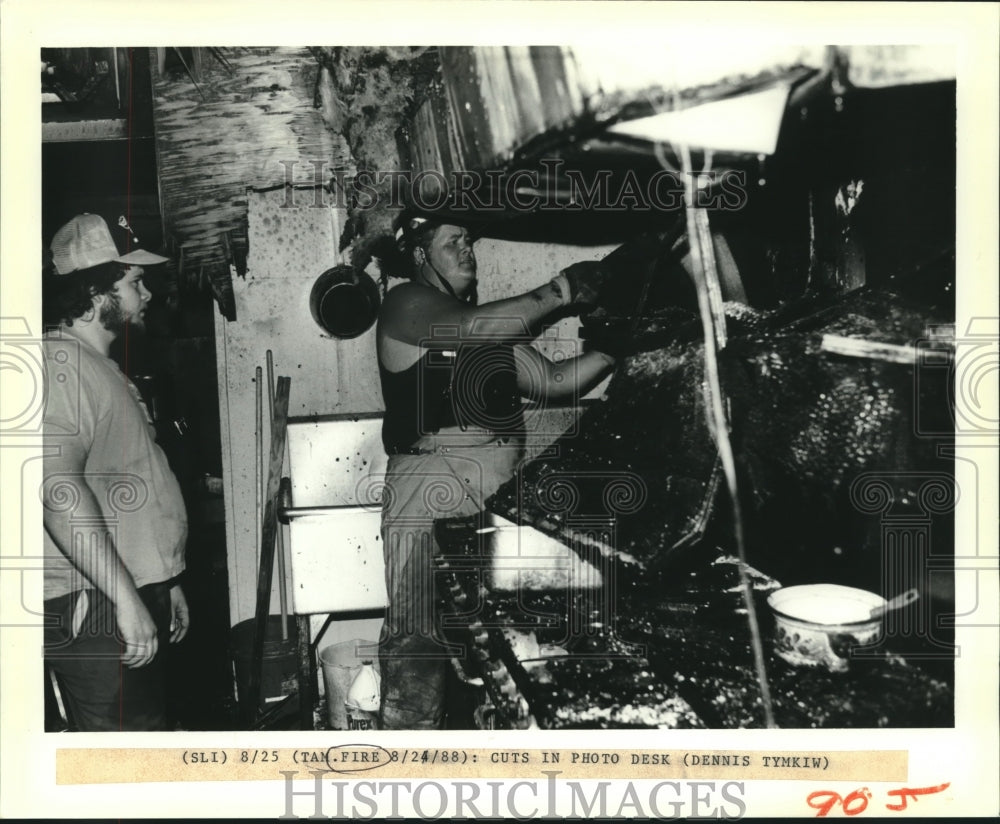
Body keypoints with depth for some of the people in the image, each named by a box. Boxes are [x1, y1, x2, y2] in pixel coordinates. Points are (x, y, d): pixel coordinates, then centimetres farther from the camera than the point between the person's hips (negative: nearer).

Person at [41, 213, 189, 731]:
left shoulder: (101, 367, 20)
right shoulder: (60, 362, -13)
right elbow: (59, 489, -26)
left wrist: (162, 583, 24)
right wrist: (127, 598, -26)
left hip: (134, 597, 10)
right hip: (93, 611, -10)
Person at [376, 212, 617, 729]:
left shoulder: (493, 321, 26)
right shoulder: (407, 304, 5)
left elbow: (552, 382, 22)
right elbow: (472, 328, -14)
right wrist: (558, 292, -8)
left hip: (502, 490, 6)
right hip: (430, 489, -6)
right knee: (419, 637, -11)